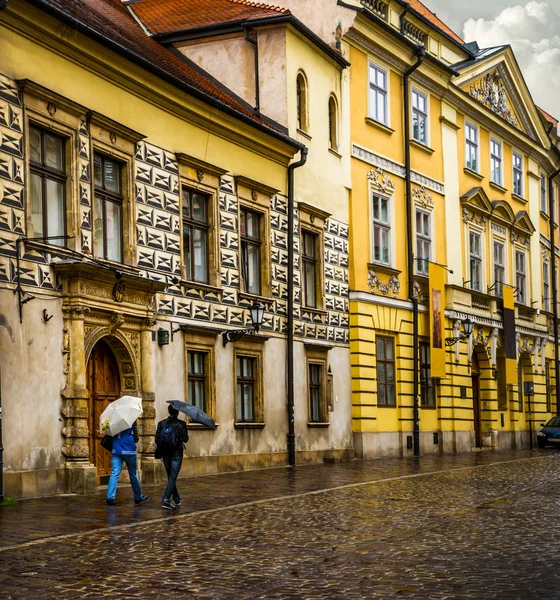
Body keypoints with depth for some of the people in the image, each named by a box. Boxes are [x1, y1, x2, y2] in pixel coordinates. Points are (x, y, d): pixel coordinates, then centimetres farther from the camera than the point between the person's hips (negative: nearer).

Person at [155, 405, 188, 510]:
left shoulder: (161, 424, -1)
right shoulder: (181, 424, -10)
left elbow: (157, 439, -1)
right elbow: (185, 439, -9)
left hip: (166, 454, 4)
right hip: (176, 454, -4)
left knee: (171, 477, 19)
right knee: (173, 478, -2)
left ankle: (176, 498, 30)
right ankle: (165, 500, -15)